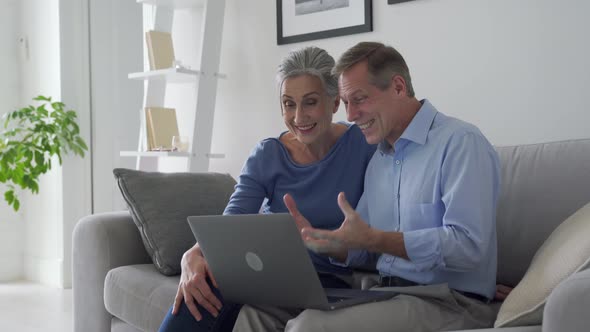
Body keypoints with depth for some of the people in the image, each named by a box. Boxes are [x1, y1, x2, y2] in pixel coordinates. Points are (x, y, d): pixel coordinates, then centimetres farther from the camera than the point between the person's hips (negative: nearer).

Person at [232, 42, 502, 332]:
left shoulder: (461, 143, -10)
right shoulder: (377, 161, 17)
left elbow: (468, 245, -20)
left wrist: (373, 239, -26)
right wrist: (318, 239, -3)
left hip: (448, 303, -7)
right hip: (385, 295, 8)